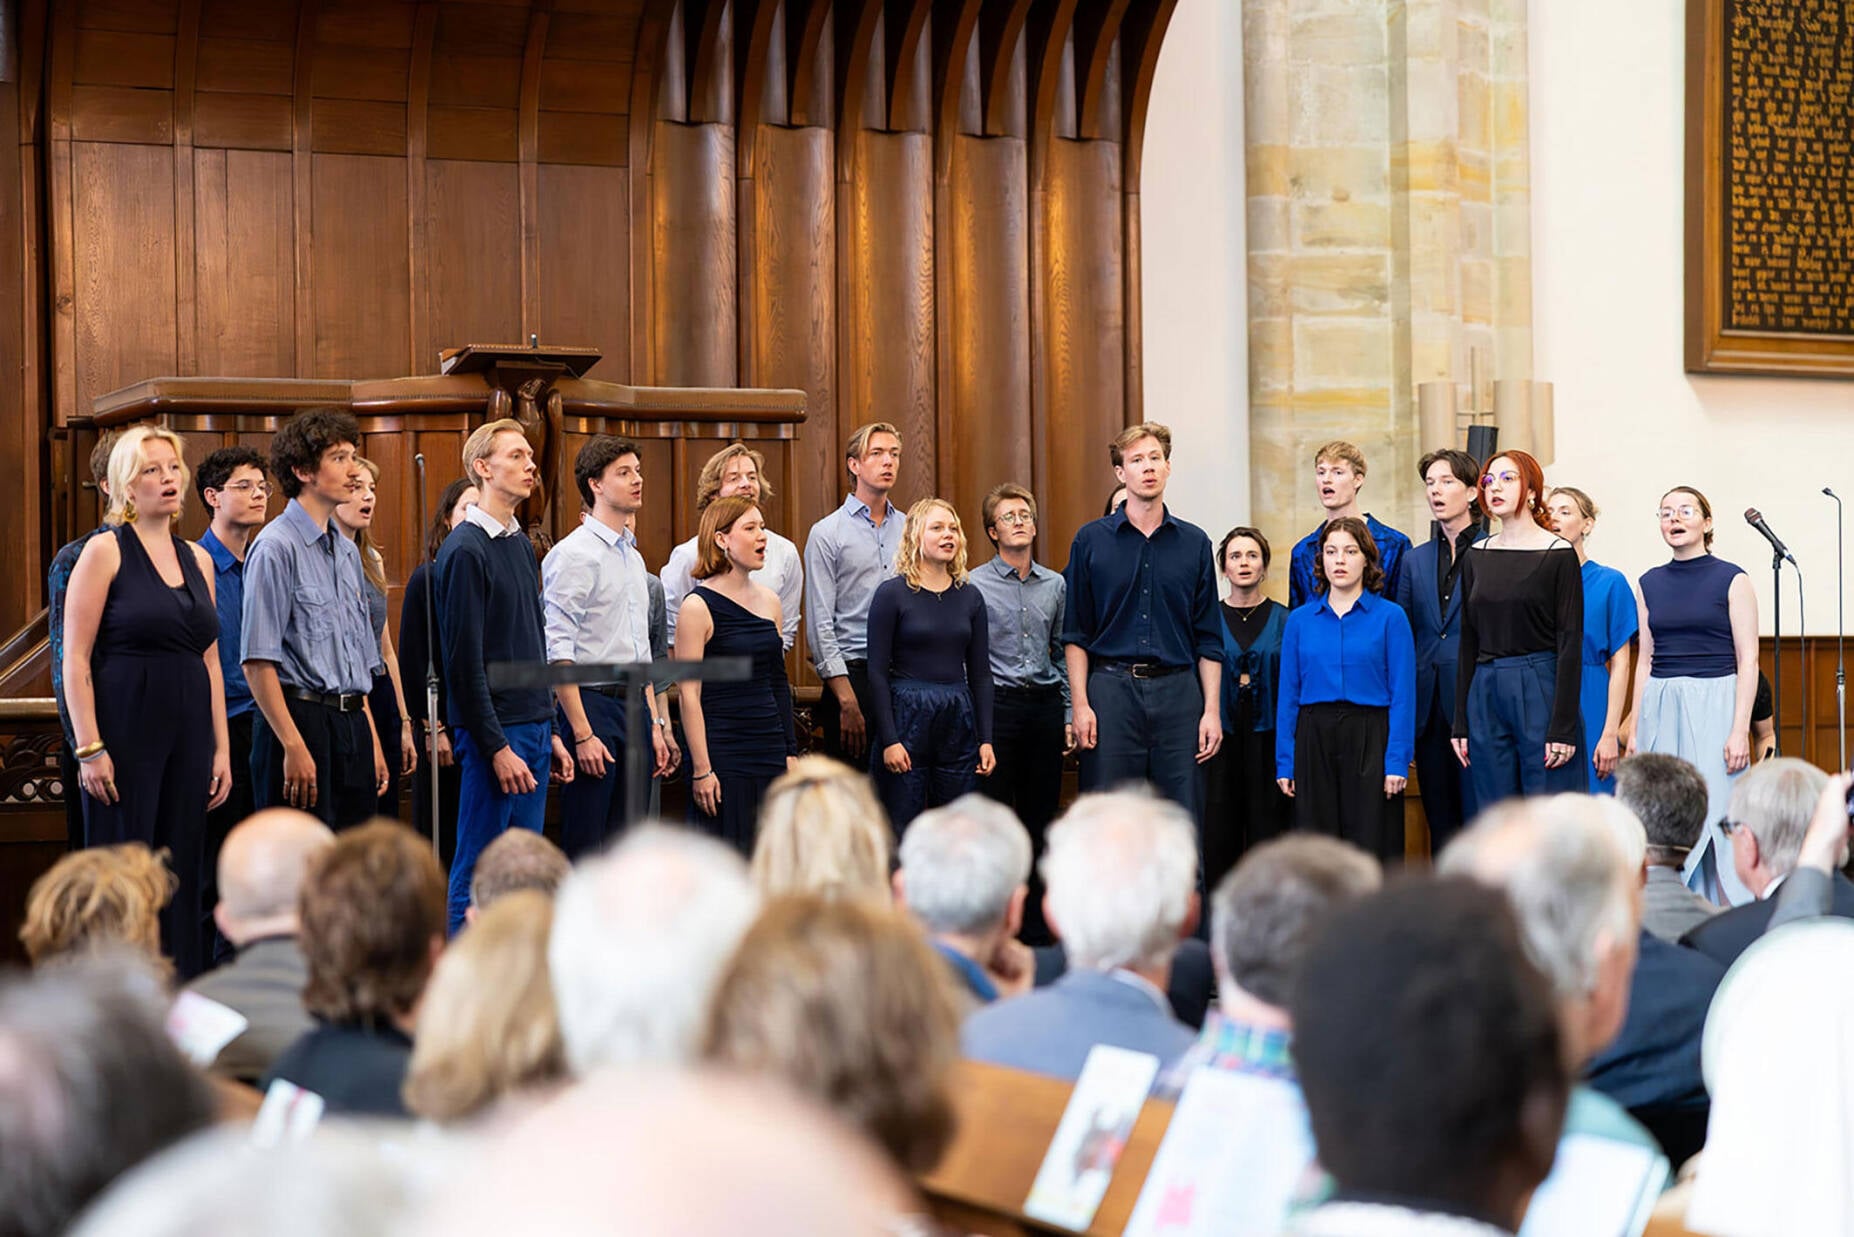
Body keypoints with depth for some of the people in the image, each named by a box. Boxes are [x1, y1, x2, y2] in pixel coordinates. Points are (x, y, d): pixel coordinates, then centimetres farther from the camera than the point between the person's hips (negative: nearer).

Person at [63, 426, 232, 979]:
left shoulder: (197, 559, 14)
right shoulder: (104, 551, -3)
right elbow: (75, 658, -8)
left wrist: (221, 748, 11)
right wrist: (89, 747, -15)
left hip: (187, 734, 6)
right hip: (126, 731, -6)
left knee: (182, 874, 6)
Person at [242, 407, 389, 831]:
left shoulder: (348, 551, 17)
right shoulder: (277, 546, -9)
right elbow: (258, 663, -15)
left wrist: (372, 740, 19)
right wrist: (293, 746, -19)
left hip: (352, 722, 8)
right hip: (299, 719, -8)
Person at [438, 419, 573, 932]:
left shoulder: (521, 544, 15)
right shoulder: (466, 550, -12)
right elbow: (465, 659, -15)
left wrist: (549, 732, 16)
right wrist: (497, 747, -17)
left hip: (533, 729, 8)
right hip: (494, 734, -8)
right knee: (479, 872, -4)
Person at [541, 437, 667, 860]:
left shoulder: (634, 558, 17)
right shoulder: (573, 554, -9)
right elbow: (558, 652, -15)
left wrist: (654, 725, 17)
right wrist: (582, 733, -20)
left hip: (635, 706, 8)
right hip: (592, 702, -8)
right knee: (584, 848, -7)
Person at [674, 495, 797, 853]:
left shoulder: (769, 601, 11)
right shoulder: (699, 606, -8)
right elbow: (689, 694, -11)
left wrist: (790, 752, 13)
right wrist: (701, 769, -15)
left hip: (770, 750, 6)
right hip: (723, 753, -6)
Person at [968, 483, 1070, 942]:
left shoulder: (1055, 585, 10)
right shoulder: (974, 585, -2)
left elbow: (1062, 654, 15)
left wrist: (1069, 715, 9)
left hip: (1045, 704, 4)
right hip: (997, 703, -4)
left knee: (1040, 818, 7)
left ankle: (1037, 929, 14)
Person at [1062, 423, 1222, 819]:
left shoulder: (1194, 542, 9)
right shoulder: (1092, 540, 5)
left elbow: (1208, 639, 10)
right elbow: (1075, 634, 4)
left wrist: (1212, 710, 2)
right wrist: (1080, 703, -5)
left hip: (1178, 693, 2)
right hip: (1112, 687, -1)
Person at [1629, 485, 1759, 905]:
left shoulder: (1731, 580, -1)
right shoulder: (1649, 583, 12)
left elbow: (1748, 661, -4)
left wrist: (1740, 729, -12)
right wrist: (1635, 729, 9)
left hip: (1713, 705, -4)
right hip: (1660, 708, 4)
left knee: (1718, 813, -8)